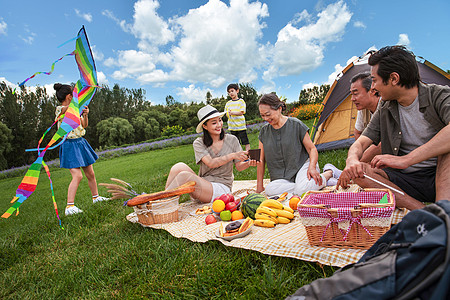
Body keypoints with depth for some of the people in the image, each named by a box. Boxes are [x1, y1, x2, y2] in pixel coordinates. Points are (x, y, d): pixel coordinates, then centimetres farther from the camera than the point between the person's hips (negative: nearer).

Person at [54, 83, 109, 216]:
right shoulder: (60, 110, -10)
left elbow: (84, 125, 19)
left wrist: (85, 115, 1)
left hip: (81, 143, 8)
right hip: (70, 145, -8)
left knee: (90, 174, 13)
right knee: (77, 176, -18)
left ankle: (96, 197, 29)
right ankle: (69, 206, -11)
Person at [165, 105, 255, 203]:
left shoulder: (231, 140, 4)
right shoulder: (199, 143, 3)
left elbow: (239, 167, 6)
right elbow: (211, 163, -13)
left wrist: (248, 163, -17)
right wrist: (233, 155, -23)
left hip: (221, 188, -2)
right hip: (202, 184, 2)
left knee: (183, 176, -29)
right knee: (180, 166, -27)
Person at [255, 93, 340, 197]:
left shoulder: (296, 124, -6)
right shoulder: (264, 131, 4)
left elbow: (312, 149, -1)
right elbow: (261, 161, 8)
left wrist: (312, 167, -21)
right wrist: (259, 187, 5)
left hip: (303, 165, -2)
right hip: (282, 178, 3)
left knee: (303, 190, -33)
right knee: (269, 190, -28)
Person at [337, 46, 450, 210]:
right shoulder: (384, 113, 5)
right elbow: (360, 143, 0)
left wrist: (406, 159, -38)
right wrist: (352, 160, -24)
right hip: (407, 181, 4)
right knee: (360, 170, -21)